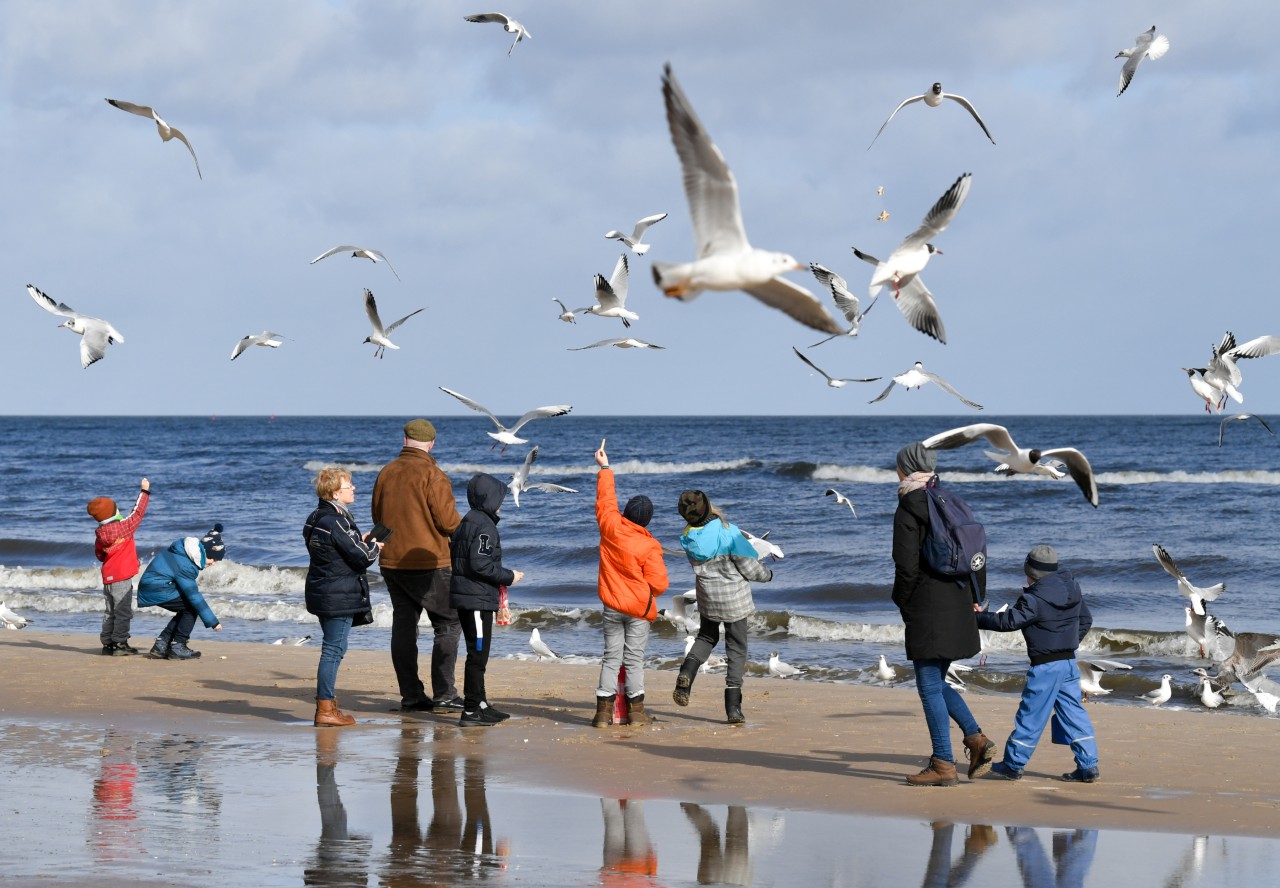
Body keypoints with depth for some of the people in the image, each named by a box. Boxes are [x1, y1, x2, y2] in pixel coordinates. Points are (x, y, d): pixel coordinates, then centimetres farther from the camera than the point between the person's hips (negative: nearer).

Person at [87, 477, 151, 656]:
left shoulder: (99, 534, 4)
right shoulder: (123, 527, -14)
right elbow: (137, 513, -7)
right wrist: (145, 491, 1)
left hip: (107, 577, 7)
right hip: (122, 577, -7)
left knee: (110, 612, 13)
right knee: (123, 611, -3)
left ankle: (107, 644, 14)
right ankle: (120, 644, -4)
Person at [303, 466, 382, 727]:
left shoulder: (317, 519, 11)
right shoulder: (335, 522, -20)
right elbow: (362, 557, -18)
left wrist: (360, 542, 12)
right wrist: (374, 546, 2)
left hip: (323, 594, 10)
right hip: (339, 596, -10)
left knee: (333, 648, 19)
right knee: (334, 649, -6)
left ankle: (327, 703, 25)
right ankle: (325, 710, -5)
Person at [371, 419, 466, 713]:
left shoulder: (386, 473, 6)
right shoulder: (431, 475, -13)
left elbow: (377, 516, 16)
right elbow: (449, 521, -15)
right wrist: (463, 528, 6)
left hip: (392, 563, 6)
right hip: (429, 564, -6)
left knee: (403, 627, 9)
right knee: (447, 625, 2)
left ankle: (411, 696, 9)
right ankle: (443, 694, -5)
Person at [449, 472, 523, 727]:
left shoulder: (466, 522, 15)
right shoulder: (484, 525, -15)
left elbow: (454, 555, 18)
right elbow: (480, 564, -22)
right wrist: (508, 576, -9)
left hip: (464, 597, 10)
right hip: (478, 599, -10)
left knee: (477, 654, 17)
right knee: (478, 654, -6)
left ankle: (480, 705, 24)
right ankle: (471, 712, -5)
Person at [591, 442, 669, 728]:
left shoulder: (611, 527, -7)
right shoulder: (649, 546, -14)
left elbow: (605, 500, 11)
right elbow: (659, 583, -15)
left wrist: (605, 468, 22)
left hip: (612, 605, 3)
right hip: (639, 608, -3)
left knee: (611, 656, 6)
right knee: (634, 658, 2)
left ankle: (604, 710, 1)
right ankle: (636, 711, 4)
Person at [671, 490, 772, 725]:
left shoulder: (689, 537, -11)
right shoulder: (728, 532, -25)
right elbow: (749, 569, -16)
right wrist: (767, 574, 4)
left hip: (707, 599, 4)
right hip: (735, 600, -4)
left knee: (707, 637, 29)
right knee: (737, 650, 8)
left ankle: (686, 675, 2)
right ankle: (733, 707, 4)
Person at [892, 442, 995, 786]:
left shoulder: (907, 512, -12)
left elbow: (907, 567, -16)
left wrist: (902, 603, 0)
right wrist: (976, 597, 21)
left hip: (926, 606, -8)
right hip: (956, 604, 8)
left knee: (930, 687, -1)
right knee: (937, 681, 19)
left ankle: (943, 765, 1)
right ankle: (976, 739, 6)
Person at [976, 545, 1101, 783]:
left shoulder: (1034, 600, -17)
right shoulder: (1073, 589, 8)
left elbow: (1008, 621, -16)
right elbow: (1086, 620, 18)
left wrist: (977, 619, -7)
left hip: (1045, 665, -7)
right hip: (1069, 662, 7)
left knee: (1031, 714, 1)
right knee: (1073, 712, 8)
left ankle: (1013, 764, 9)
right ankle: (1088, 765, 2)